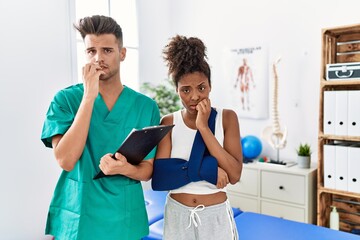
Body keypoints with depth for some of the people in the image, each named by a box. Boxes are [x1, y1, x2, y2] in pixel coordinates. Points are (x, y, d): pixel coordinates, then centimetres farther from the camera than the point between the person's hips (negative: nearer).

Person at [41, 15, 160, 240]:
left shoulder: (146, 106, -6)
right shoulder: (65, 99, -8)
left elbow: (148, 170, -2)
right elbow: (66, 160, -20)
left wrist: (125, 169, -24)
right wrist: (89, 96, -23)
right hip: (76, 219, -1)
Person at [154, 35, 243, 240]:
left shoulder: (227, 118, -8)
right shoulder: (169, 123, -5)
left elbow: (234, 174, -17)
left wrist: (203, 127, -21)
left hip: (216, 216, 0)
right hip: (177, 216, 1)